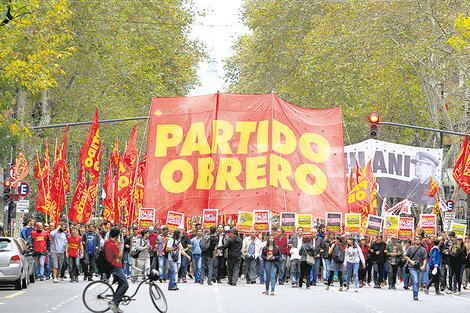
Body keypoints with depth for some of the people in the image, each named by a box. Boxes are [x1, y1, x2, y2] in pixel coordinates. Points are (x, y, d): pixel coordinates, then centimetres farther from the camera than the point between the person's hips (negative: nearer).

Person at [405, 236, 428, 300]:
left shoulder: (423, 250, 9)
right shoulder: (410, 248, 8)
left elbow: (425, 258, 3)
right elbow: (407, 256, 13)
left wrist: (423, 266, -13)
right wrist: (411, 261, -5)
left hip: (420, 268, 2)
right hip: (413, 268, -2)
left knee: (418, 283, 6)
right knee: (415, 281, -17)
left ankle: (415, 295, 19)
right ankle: (415, 295, -17)